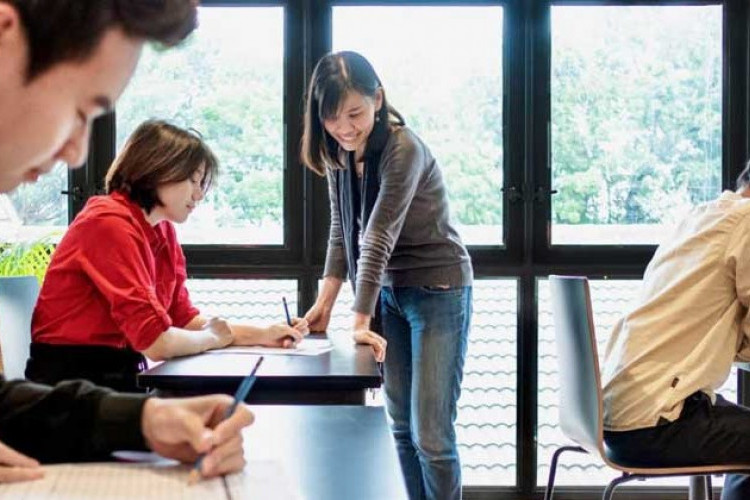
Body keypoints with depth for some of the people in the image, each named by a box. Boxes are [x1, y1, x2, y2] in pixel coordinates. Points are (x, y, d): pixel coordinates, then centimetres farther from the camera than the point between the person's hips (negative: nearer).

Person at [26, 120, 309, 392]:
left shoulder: (163, 228, 6)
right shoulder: (111, 224, -20)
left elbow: (184, 318, 10)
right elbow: (157, 341, -24)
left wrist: (264, 335, -1)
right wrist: (213, 337, -5)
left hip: (121, 376, 8)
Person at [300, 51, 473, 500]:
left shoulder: (403, 150, -23)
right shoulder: (339, 152, 0)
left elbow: (379, 237, -27)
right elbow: (342, 233, 5)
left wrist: (360, 321, -29)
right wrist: (325, 301, -3)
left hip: (438, 292, -7)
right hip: (388, 292, 7)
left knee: (430, 433, -8)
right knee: (402, 426, 11)